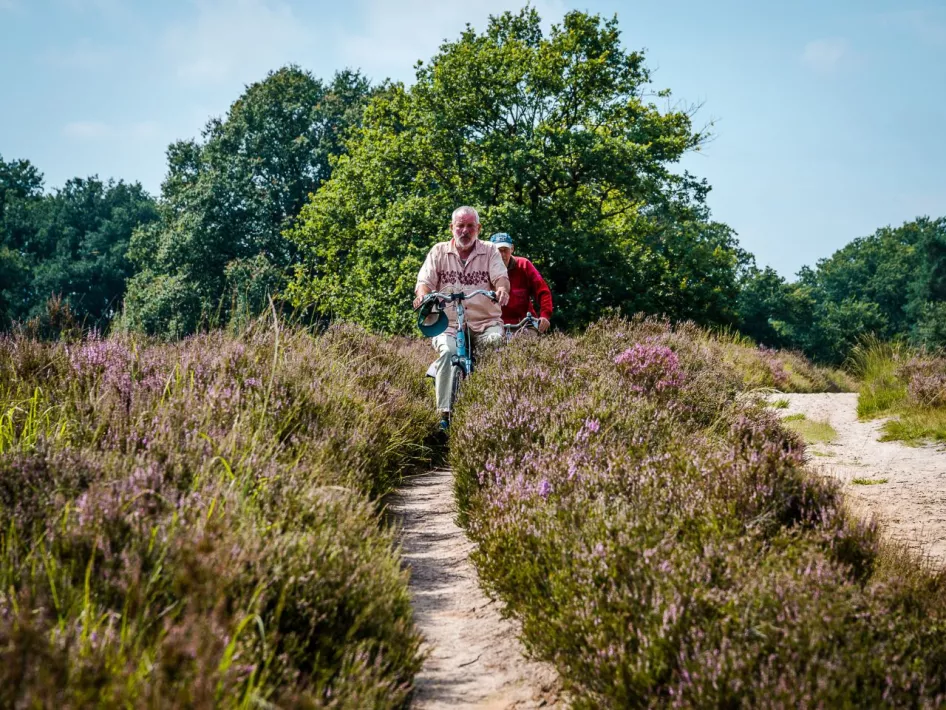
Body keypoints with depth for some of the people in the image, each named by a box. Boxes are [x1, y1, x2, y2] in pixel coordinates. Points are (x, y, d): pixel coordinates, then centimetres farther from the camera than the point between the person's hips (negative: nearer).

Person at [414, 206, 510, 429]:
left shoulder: (490, 251, 11)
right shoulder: (439, 251, 12)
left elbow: (501, 277, -3)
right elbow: (425, 281, 4)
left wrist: (502, 289, -29)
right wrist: (422, 293, -21)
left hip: (485, 322, 0)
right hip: (448, 323, 0)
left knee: (497, 340, -33)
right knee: (448, 352, -32)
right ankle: (445, 415, -33)